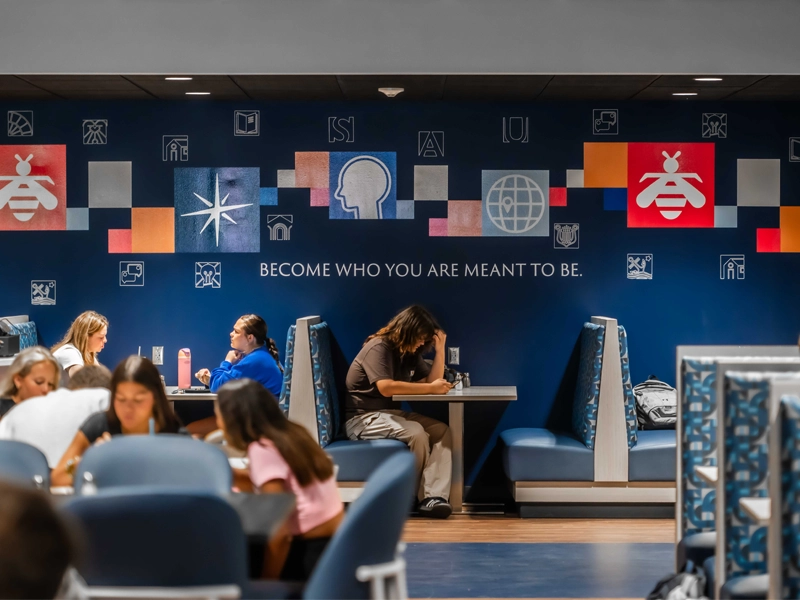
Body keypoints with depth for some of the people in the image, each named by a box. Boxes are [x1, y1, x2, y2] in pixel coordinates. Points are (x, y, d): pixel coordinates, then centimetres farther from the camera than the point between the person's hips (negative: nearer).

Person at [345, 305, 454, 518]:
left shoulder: (410, 353, 11)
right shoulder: (379, 347, -15)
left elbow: (432, 380, 7)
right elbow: (386, 387, -28)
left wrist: (440, 349, -2)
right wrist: (430, 388, -24)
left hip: (389, 413, 8)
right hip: (362, 418, -8)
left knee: (442, 430, -14)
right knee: (416, 433, -31)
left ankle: (435, 497, -28)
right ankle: (415, 496, -10)